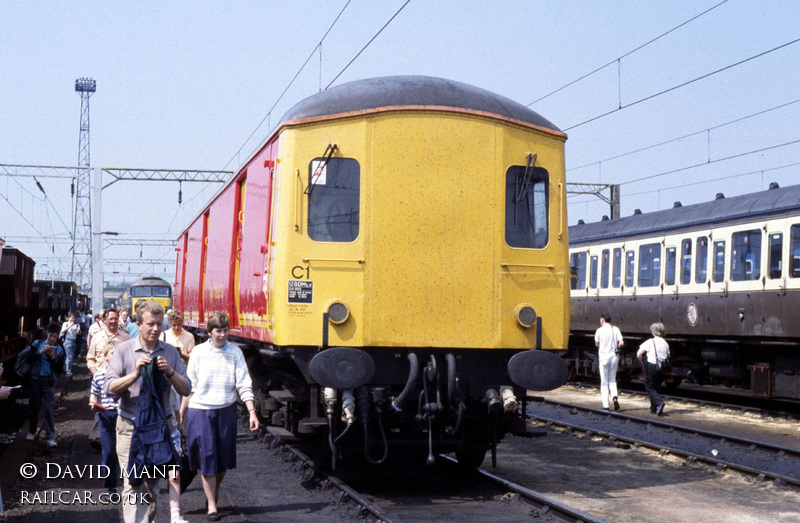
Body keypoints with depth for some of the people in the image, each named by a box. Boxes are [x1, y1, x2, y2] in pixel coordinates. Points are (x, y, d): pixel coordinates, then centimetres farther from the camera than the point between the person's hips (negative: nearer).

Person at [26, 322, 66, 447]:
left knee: (48, 408, -9)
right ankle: (31, 432, 29)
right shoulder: (37, 344, 8)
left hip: (49, 381, -1)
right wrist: (40, 352, -14)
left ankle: (51, 437, -11)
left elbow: (60, 370, 4)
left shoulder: (59, 350, 8)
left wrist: (53, 357, -10)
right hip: (35, 379, 1)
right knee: (34, 406, 7)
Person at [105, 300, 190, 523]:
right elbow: (109, 387, -8)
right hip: (130, 427, -3)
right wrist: (135, 374, -22)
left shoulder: (170, 352, 7)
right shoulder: (124, 350, -1)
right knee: (133, 486, -9)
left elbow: (185, 389, 4)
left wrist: (169, 372, -14)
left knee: (152, 487, 11)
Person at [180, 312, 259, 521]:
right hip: (200, 410, -1)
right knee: (206, 457, -2)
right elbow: (189, 385, 4)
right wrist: (181, 413, 3)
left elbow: (244, 385, -2)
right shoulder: (198, 352, -1)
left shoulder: (235, 352, 0)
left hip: (226, 411, 1)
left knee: (224, 457, 9)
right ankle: (211, 505, 6)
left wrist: (252, 412, -10)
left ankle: (215, 490, 37)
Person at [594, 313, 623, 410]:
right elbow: (621, 343, -6)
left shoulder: (599, 330, -6)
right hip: (614, 356, 3)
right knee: (612, 380, 17)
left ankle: (605, 405, 2)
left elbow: (597, 344, 4)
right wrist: (615, 348, 12)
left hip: (604, 356, -3)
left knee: (604, 382, 4)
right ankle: (614, 396, -9)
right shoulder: (616, 329, 1)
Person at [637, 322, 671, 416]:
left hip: (651, 367, -5)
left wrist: (643, 363, 1)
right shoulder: (665, 343, 5)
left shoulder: (650, 342, -10)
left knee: (650, 387, 2)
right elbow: (668, 357, 8)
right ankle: (653, 408, 23)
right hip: (661, 369, 6)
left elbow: (638, 354, -14)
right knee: (656, 387, 19)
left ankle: (659, 402, -22)